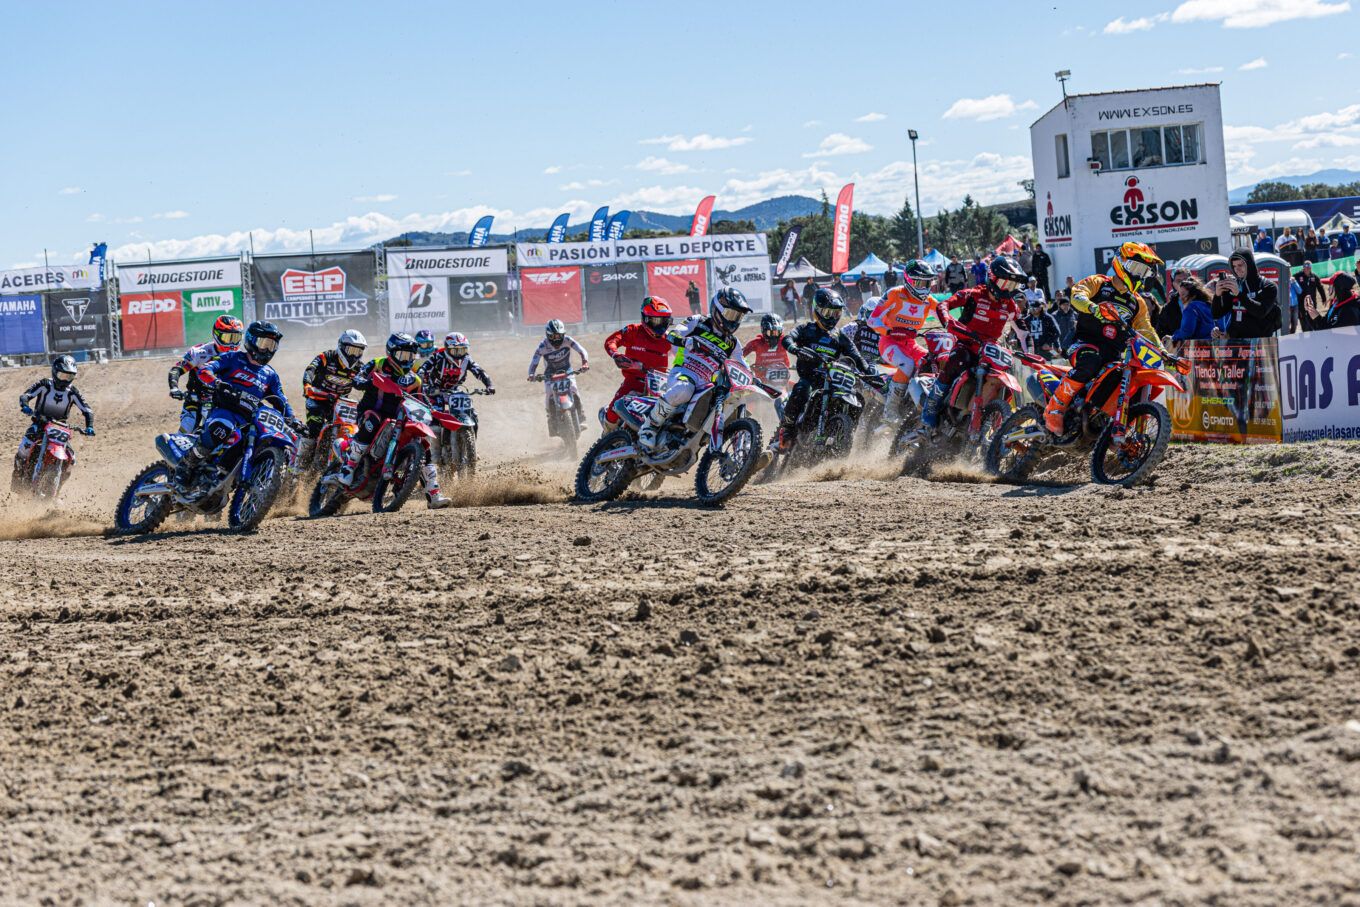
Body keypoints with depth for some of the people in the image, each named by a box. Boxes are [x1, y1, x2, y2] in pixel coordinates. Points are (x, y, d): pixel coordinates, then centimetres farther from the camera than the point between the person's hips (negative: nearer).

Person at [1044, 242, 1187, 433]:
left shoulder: (1138, 303, 23)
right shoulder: (1097, 283, 4)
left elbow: (1147, 331, 25)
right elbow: (1077, 296, -15)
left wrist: (1166, 355, 11)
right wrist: (1095, 308, -38)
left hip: (1114, 352, 6)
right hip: (1086, 342, -6)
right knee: (1089, 362, -40)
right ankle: (1055, 407, -30)